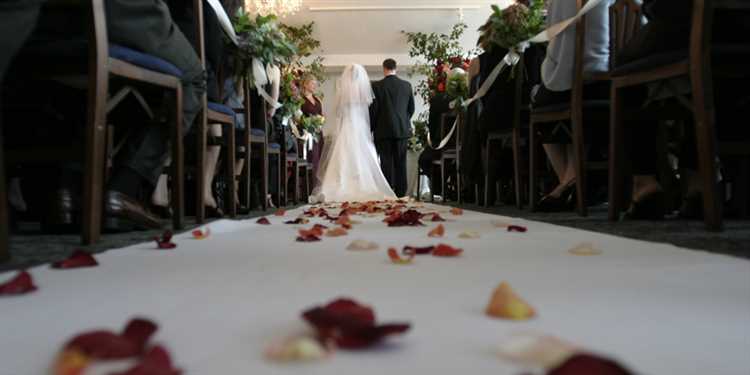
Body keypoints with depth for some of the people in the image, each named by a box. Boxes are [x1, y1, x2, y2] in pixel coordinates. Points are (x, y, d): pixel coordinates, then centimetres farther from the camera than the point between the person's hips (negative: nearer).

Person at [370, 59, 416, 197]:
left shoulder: (377, 86, -6)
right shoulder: (407, 85, 3)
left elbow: (373, 110, -5)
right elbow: (411, 109, 9)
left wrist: (371, 129, 6)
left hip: (384, 130, -2)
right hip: (403, 130, 2)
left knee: (386, 163, 2)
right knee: (400, 163, 7)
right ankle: (401, 192, 9)